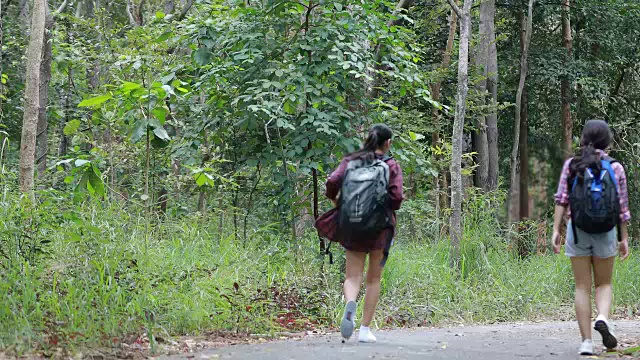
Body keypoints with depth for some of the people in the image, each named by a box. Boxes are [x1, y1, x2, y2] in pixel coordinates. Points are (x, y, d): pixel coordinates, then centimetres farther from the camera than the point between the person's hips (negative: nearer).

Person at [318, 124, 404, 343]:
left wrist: (335, 201, 10)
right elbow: (396, 197, -11)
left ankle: (350, 303, -30)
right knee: (374, 279, 11)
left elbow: (332, 182, -9)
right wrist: (389, 210, 10)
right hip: (380, 226, -1)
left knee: (353, 276, 4)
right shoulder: (392, 166, -1)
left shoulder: (350, 161, 4)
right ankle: (365, 329, 8)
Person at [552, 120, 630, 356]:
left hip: (578, 231, 0)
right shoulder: (616, 168, -2)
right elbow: (622, 207, 0)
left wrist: (556, 230, -3)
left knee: (582, 287, 6)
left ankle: (586, 342, 2)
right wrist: (624, 238, 7)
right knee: (604, 283, 16)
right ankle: (602, 318, -12)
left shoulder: (571, 165, -1)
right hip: (606, 232, 0)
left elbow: (562, 200, -6)